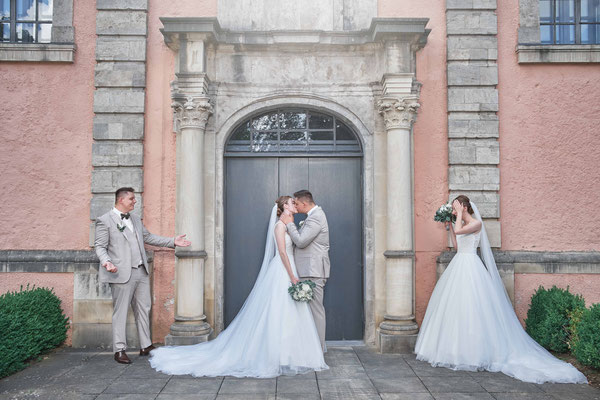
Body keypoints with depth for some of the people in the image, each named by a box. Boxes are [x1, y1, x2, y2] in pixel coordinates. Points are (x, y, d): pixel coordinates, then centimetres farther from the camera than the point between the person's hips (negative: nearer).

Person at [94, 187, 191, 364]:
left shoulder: (135, 219, 17)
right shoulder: (105, 220, -4)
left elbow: (148, 237, 23)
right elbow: (100, 246, -6)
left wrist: (172, 241, 17)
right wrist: (106, 261, -25)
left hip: (141, 272, 7)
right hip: (122, 274, -7)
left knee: (144, 309, 11)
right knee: (120, 312, 1)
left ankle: (146, 346, 22)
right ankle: (119, 350, 13)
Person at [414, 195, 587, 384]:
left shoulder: (476, 223, -9)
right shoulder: (463, 225, 16)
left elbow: (459, 231, -24)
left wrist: (460, 212, -11)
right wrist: (449, 226, 17)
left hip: (470, 266, -9)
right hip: (459, 265, 9)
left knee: (470, 307, -8)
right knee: (454, 306, 8)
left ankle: (472, 353, -1)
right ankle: (457, 349, 15)